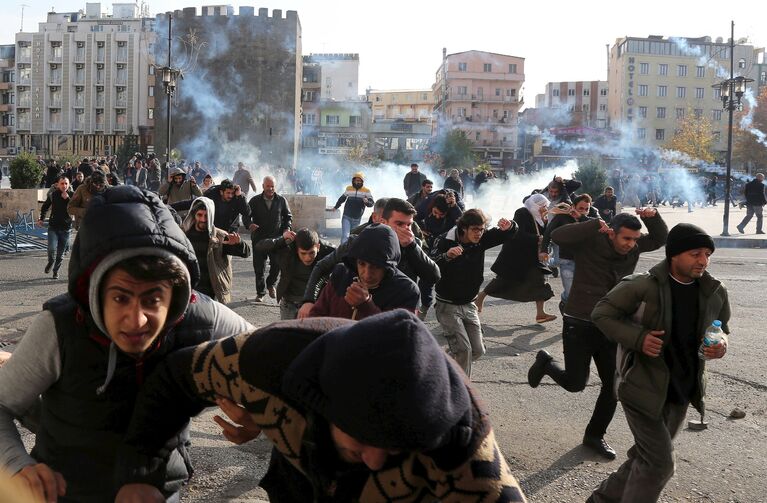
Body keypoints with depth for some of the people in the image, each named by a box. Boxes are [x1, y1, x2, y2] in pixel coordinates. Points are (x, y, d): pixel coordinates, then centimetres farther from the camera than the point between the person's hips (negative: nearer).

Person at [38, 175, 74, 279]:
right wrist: (41, 219, 9)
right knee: (52, 248, -18)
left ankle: (56, 271, 26)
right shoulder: (53, 194, -1)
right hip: (53, 227, 0)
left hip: (65, 228, 0)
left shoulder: (72, 195, -3)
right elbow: (45, 207, 16)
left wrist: (67, 198, -22)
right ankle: (50, 262, 13)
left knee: (60, 254, 6)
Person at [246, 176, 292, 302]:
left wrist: (287, 228, -4)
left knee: (277, 263, -8)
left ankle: (271, 284, 21)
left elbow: (288, 216, 14)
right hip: (259, 238, 0)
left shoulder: (281, 200, 5)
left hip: (277, 238, 0)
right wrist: (249, 224, -21)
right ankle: (260, 292, 15)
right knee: (259, 267, 2)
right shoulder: (255, 201, 2)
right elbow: (246, 216, 2)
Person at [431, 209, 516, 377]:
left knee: (477, 350, 8)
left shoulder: (481, 240, -4)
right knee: (463, 350, -14)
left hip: (468, 305, 6)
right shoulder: (445, 242, -19)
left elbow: (508, 234, -1)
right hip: (447, 305, -6)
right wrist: (447, 256, -51)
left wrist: (509, 227, -25)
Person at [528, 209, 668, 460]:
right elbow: (558, 236, -31)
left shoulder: (634, 248, 0)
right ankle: (545, 362, 31)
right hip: (579, 325, -5)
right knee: (576, 383, -1)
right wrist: (595, 225, -38)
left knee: (613, 385, 6)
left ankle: (595, 435, 25)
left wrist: (653, 218, -9)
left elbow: (660, 239, 12)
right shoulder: (590, 243, -17)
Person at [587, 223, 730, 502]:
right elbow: (601, 313, -12)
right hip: (644, 387, -6)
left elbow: (721, 328, 13)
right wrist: (637, 339, -25)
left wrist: (721, 343, -11)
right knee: (660, 462, -6)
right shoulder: (642, 286, -20)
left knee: (647, 457, 19)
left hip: (682, 390, 7)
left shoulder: (715, 292, -4)